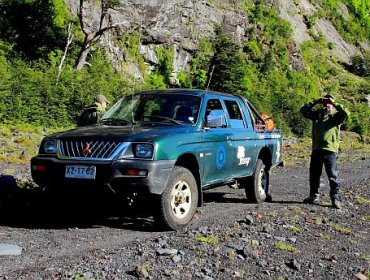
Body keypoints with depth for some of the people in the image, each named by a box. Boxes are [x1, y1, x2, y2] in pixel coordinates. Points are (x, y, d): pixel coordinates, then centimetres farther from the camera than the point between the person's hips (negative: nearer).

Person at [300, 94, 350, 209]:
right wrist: (315, 102, 1)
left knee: (332, 176, -5)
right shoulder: (317, 114, 15)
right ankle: (314, 196, 25)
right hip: (316, 149, 5)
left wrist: (334, 103, -10)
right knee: (314, 175, 12)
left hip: (330, 150, -5)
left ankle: (335, 199, -1)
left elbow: (346, 113, -16)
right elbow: (303, 110, 10)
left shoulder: (336, 116, 3)